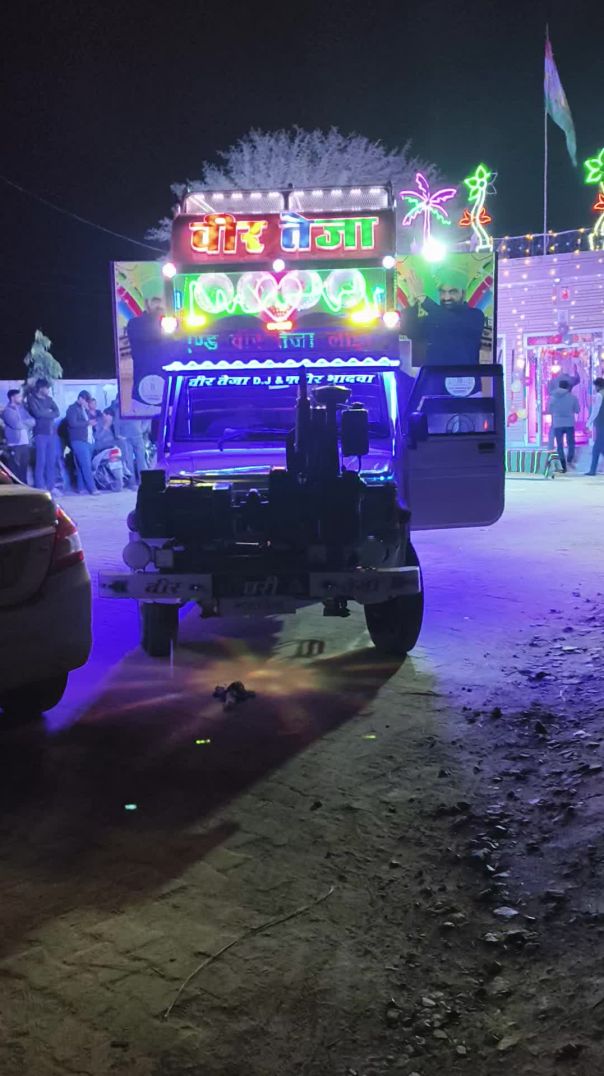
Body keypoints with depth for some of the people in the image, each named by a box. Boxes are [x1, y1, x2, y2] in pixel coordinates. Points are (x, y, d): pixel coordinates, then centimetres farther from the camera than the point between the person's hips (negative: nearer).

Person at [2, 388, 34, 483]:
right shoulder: (7, 411, -6)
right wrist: (27, 423, -1)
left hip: (25, 443, 6)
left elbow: (33, 421, 5)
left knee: (24, 467, 9)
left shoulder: (22, 408, 15)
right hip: (15, 444, -6)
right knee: (16, 469, -5)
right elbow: (16, 425, -18)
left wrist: (23, 423, -12)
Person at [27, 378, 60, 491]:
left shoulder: (49, 399, 15)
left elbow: (57, 412, 3)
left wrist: (44, 413, -10)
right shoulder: (32, 399, -2)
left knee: (51, 461, 6)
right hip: (40, 434, -6)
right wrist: (49, 413, -3)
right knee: (41, 461, -8)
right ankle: (40, 488, -7)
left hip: (51, 433, 6)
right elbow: (37, 413, -17)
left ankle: (51, 487, 10)